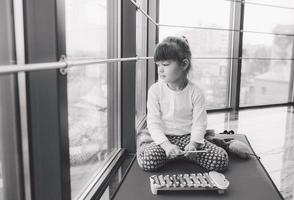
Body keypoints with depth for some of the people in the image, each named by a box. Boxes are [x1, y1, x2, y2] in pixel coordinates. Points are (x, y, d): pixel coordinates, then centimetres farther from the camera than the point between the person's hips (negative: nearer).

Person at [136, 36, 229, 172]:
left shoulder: (195, 92, -6)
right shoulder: (155, 90, -6)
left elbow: (199, 123, -7)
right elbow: (153, 122, -10)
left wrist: (193, 143, -26)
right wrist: (166, 145, -24)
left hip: (187, 137, 2)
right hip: (163, 137, -1)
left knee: (221, 160, -17)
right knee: (148, 161, -31)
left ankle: (183, 153, 4)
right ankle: (144, 142, 5)